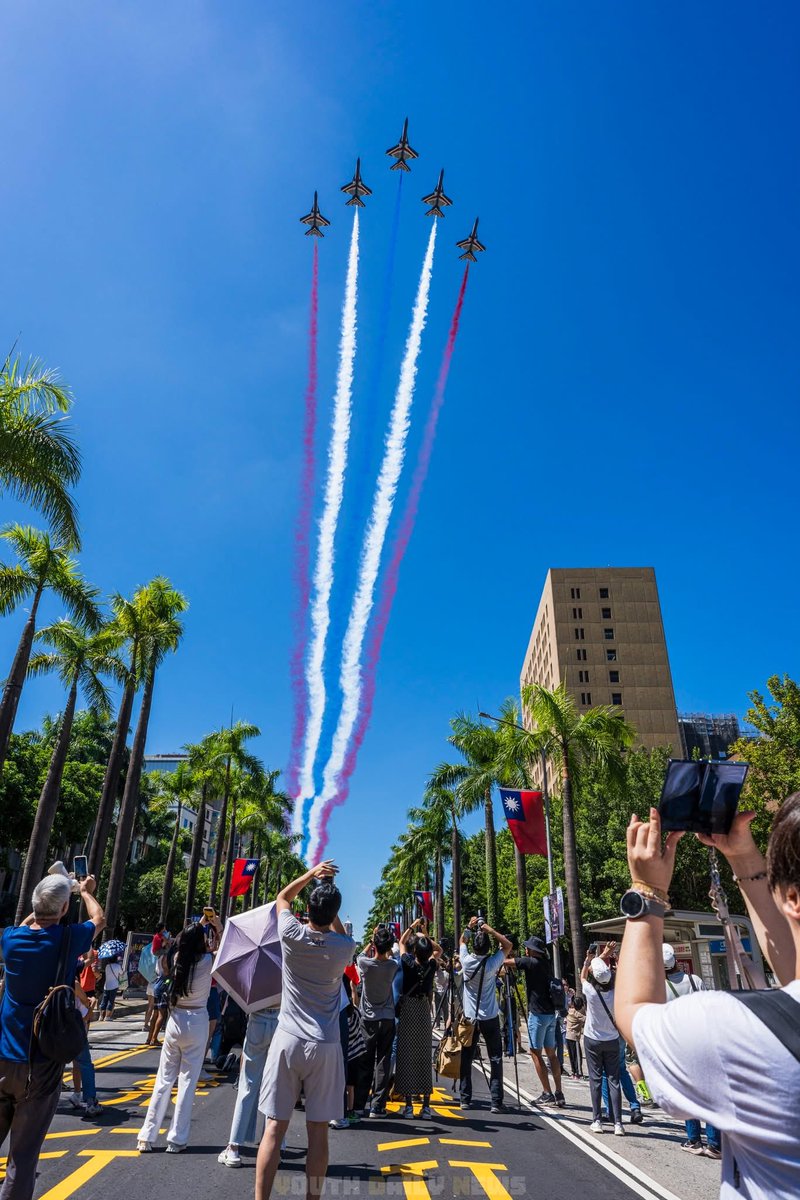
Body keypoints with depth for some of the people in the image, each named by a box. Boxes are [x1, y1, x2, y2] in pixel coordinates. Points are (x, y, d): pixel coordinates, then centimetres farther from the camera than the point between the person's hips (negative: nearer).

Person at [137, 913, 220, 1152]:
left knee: (164, 1079, 12)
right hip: (197, 1023, -4)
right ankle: (177, 1139, 8)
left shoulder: (179, 959, -1)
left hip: (175, 1022, 4)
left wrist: (200, 923, 26)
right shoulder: (206, 961, -13)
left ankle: (146, 1137, 15)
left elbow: (188, 942, 20)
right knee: (187, 1081, 4)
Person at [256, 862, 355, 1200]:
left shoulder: (292, 935, -8)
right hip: (324, 1046, 0)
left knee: (274, 1127, 7)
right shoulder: (344, 948, -6)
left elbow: (281, 898, 13)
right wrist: (330, 900, 15)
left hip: (288, 1041, 0)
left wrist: (310, 874, 12)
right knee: (318, 1132, 8)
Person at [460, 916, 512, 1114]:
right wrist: (491, 931, -8)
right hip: (490, 1018, -2)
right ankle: (496, 1101, 0)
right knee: (495, 1060, 4)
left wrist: (469, 927, 3)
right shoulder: (492, 963, -15)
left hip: (470, 1018, 2)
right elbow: (508, 945, 1)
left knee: (466, 1059, 10)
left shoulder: (467, 961, -11)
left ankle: (465, 1099, 13)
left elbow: (462, 941, 11)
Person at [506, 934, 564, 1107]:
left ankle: (547, 1093, 2)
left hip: (538, 1014, -8)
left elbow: (505, 961, -9)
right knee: (551, 1053, 12)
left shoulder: (531, 962, -13)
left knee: (536, 1053, 2)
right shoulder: (545, 963, 9)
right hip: (551, 1013, 8)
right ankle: (559, 1093, 12)